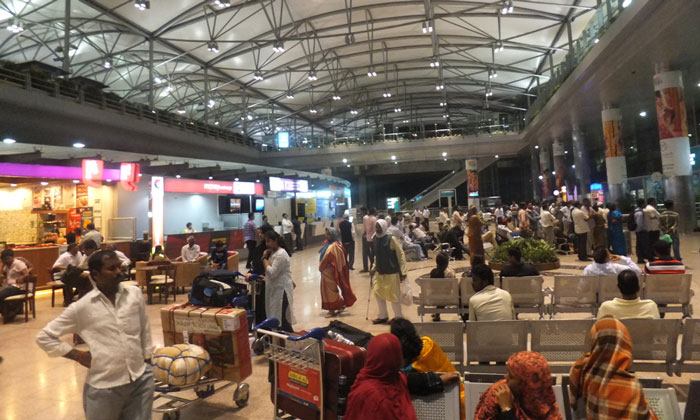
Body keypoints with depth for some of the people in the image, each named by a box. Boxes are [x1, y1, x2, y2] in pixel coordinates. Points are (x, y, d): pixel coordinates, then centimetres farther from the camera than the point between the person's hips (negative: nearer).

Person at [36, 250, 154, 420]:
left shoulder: (135, 294, -2)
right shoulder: (82, 307, -9)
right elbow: (44, 337, 1)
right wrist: (79, 356, -4)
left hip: (141, 380, 2)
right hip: (104, 386, -2)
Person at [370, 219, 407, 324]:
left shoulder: (391, 239, -15)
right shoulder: (375, 240, 3)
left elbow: (401, 255, -13)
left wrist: (403, 272, -15)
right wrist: (373, 268, 8)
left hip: (392, 273, -6)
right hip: (379, 273, 6)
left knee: (394, 296, 3)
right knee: (378, 293, 12)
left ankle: (398, 318, 21)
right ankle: (383, 316, 30)